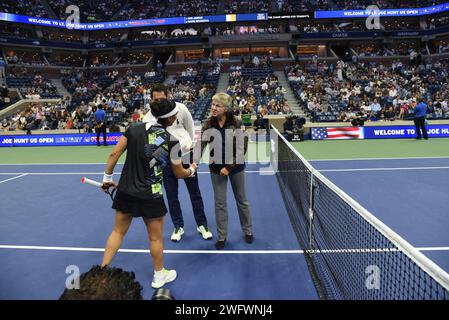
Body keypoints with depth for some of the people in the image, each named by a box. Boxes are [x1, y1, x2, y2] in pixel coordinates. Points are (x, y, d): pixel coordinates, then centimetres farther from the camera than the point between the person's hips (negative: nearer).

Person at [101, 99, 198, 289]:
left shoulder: (134, 129, -4)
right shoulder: (172, 142, -12)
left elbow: (114, 154, -2)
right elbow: (180, 174, -1)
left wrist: (107, 178, 10)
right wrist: (192, 170, 20)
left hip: (125, 191, 4)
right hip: (150, 197, -3)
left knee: (118, 232, 20)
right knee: (155, 238, 15)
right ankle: (159, 276, 34)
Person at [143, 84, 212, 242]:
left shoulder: (180, 108, -8)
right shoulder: (148, 118, -6)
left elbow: (190, 128, 6)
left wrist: (191, 145, 9)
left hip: (186, 156, 0)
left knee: (195, 193, 9)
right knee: (171, 196, 8)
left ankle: (202, 225, 25)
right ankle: (178, 227, 27)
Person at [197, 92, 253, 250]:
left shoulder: (236, 124, -12)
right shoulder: (208, 125, -6)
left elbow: (241, 149, -13)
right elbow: (200, 145, -11)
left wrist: (229, 167, -17)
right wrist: (195, 162, -27)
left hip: (235, 167, -1)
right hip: (216, 168, 2)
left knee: (242, 200, 14)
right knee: (220, 203, 7)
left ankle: (248, 231, 34)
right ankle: (221, 236, 23)